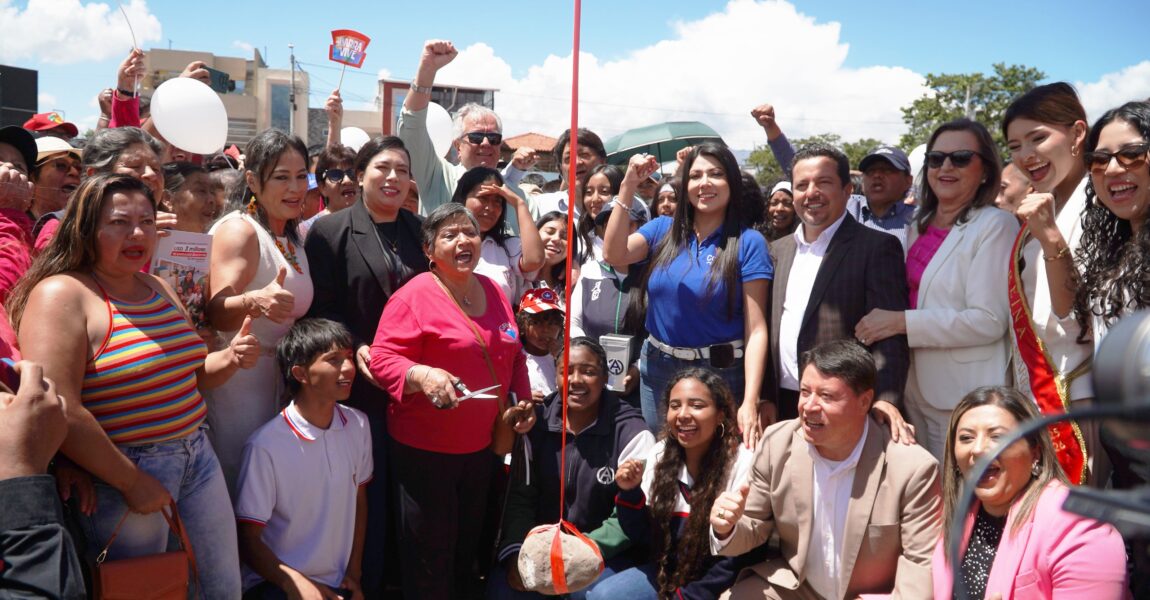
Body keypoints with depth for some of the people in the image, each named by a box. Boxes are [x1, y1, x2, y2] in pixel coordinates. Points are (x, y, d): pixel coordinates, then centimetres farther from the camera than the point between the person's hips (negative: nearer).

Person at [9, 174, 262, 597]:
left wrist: (230, 359, -1)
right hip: (119, 474, -7)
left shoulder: (159, 289, 9)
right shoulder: (61, 295, -15)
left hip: (197, 456, 7)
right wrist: (132, 482, -18)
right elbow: (59, 412, -24)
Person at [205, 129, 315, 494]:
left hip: (279, 387, 8)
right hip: (237, 385, -8)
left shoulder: (292, 237, 11)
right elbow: (217, 312, -26)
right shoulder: (238, 229, -14)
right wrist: (255, 302, -46)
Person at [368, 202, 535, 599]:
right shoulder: (414, 296, -14)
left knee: (469, 541, 21)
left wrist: (523, 400, 7)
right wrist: (423, 375, -35)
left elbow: (513, 355, 17)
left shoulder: (493, 291, 7)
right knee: (430, 551, 5)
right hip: (424, 447, -6)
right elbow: (382, 359, -18)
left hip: (481, 443, 7)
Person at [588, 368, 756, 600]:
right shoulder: (659, 455, -1)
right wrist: (630, 492, -14)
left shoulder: (743, 463, -16)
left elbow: (740, 558, -13)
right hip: (667, 573, 6)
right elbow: (640, 535, 4)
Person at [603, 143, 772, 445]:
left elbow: (756, 329, -14)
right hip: (657, 369, 4)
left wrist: (750, 402, -22)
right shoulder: (663, 229, 2)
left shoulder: (748, 242, -10)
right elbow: (614, 255, -14)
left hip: (720, 375, -3)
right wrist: (628, 184, -18)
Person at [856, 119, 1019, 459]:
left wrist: (901, 322, -19)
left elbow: (989, 321, -18)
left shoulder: (995, 226, -10)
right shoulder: (920, 226, 11)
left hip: (964, 396, -6)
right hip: (915, 391, 7)